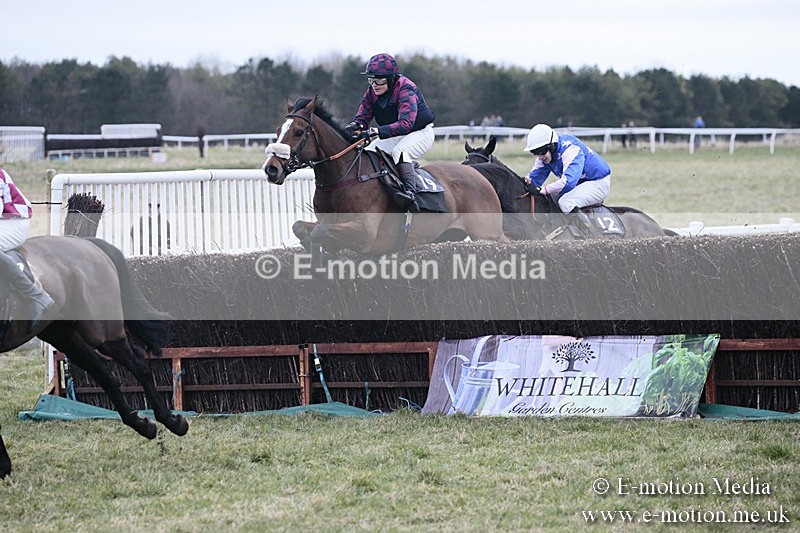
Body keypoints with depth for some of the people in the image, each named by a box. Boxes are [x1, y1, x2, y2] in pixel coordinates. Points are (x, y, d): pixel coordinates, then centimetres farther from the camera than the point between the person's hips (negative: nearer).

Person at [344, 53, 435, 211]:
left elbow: (405, 124, -40)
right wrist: (354, 127, -30)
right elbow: (362, 116, -3)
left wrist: (375, 131, -50)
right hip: (394, 136, 8)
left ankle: (410, 191, -49)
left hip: (420, 133, -8)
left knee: (399, 151, -36)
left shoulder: (406, 89, -28)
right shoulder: (372, 92, -6)